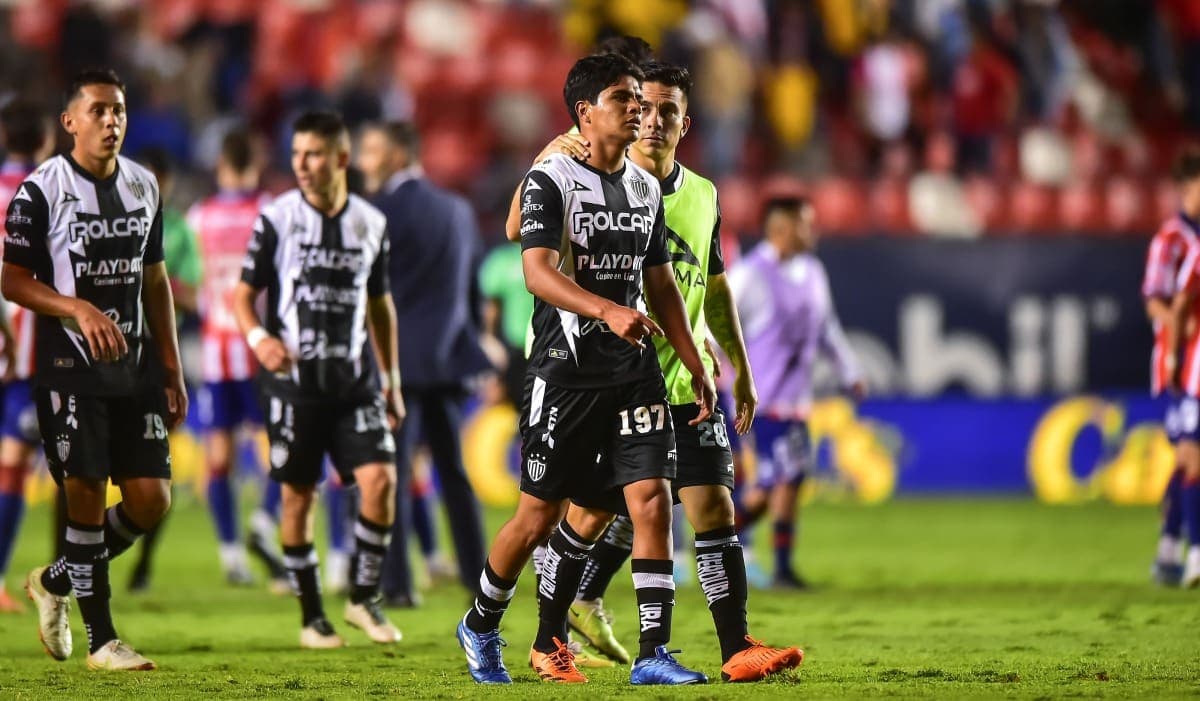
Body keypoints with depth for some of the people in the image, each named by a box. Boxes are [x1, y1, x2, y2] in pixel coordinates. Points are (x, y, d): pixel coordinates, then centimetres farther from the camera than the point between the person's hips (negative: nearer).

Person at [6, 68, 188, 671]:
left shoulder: (144, 186, 10)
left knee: (150, 499, -1)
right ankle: (101, 638, 3)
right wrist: (80, 310, -22)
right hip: (70, 367, -5)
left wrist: (172, 370, 13)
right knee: (86, 496, -6)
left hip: (135, 367, 6)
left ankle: (56, 582, 22)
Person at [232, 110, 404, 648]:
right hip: (294, 377, -2)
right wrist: (258, 337, -20)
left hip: (355, 377, 2)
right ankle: (311, 616, 13)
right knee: (298, 494, 1)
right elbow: (244, 294, 1)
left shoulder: (371, 223, 7)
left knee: (380, 478, -11)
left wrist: (392, 380, 16)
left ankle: (363, 597, 5)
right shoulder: (277, 217, -2)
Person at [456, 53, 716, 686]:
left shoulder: (646, 189, 14)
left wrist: (696, 366, 16)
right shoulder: (551, 179, -7)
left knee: (652, 499, -9)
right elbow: (538, 272, -20)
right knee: (540, 515, 2)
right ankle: (481, 627, 25)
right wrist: (608, 311, -34)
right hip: (566, 369, -5)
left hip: (635, 368, 5)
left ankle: (653, 655, -9)